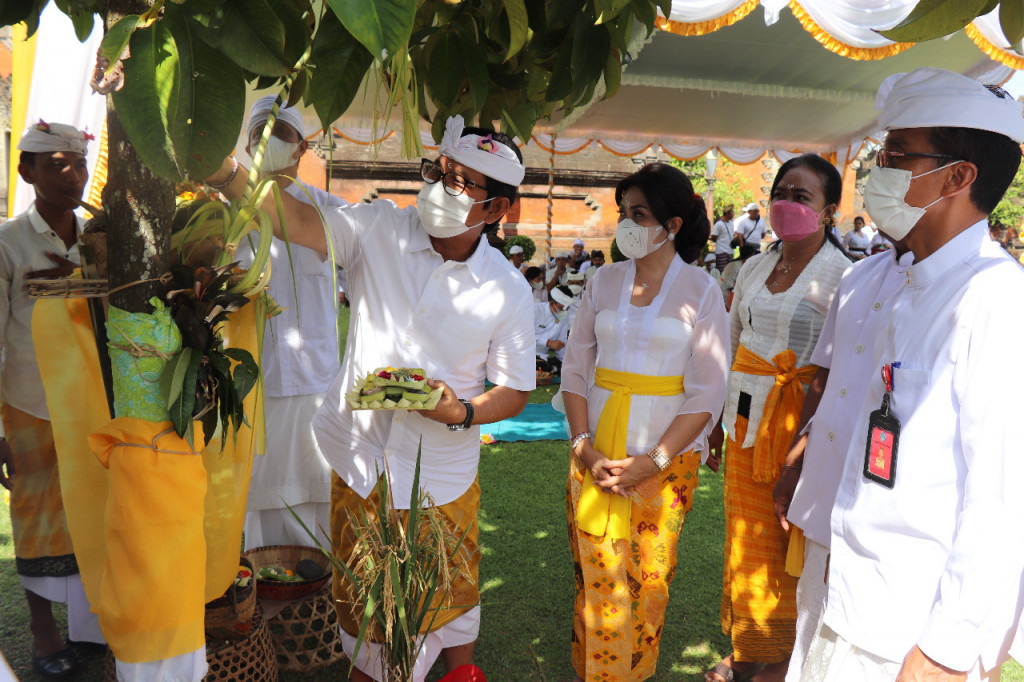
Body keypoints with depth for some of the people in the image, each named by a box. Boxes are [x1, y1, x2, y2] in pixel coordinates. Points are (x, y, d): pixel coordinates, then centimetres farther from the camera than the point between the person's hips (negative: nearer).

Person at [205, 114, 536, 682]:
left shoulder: (508, 291, -10)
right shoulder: (379, 231, -9)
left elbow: (514, 392, -3)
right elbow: (296, 220, -21)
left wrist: (461, 412, -21)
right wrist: (224, 172, -37)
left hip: (440, 477, -1)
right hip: (358, 463, 1)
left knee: (449, 601, 18)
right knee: (357, 598, 20)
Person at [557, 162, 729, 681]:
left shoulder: (701, 291, -4)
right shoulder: (605, 281, 4)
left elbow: (707, 394, -7)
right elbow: (575, 368, 5)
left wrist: (652, 462, -14)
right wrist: (583, 447, -6)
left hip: (666, 454, -2)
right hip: (595, 451, 2)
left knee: (648, 577, 9)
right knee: (593, 572, 8)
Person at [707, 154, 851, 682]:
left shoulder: (843, 277, -10)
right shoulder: (754, 268, 10)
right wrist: (717, 419, 15)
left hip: (801, 427, -6)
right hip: (746, 422, 6)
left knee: (788, 547, 6)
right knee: (744, 535, 14)